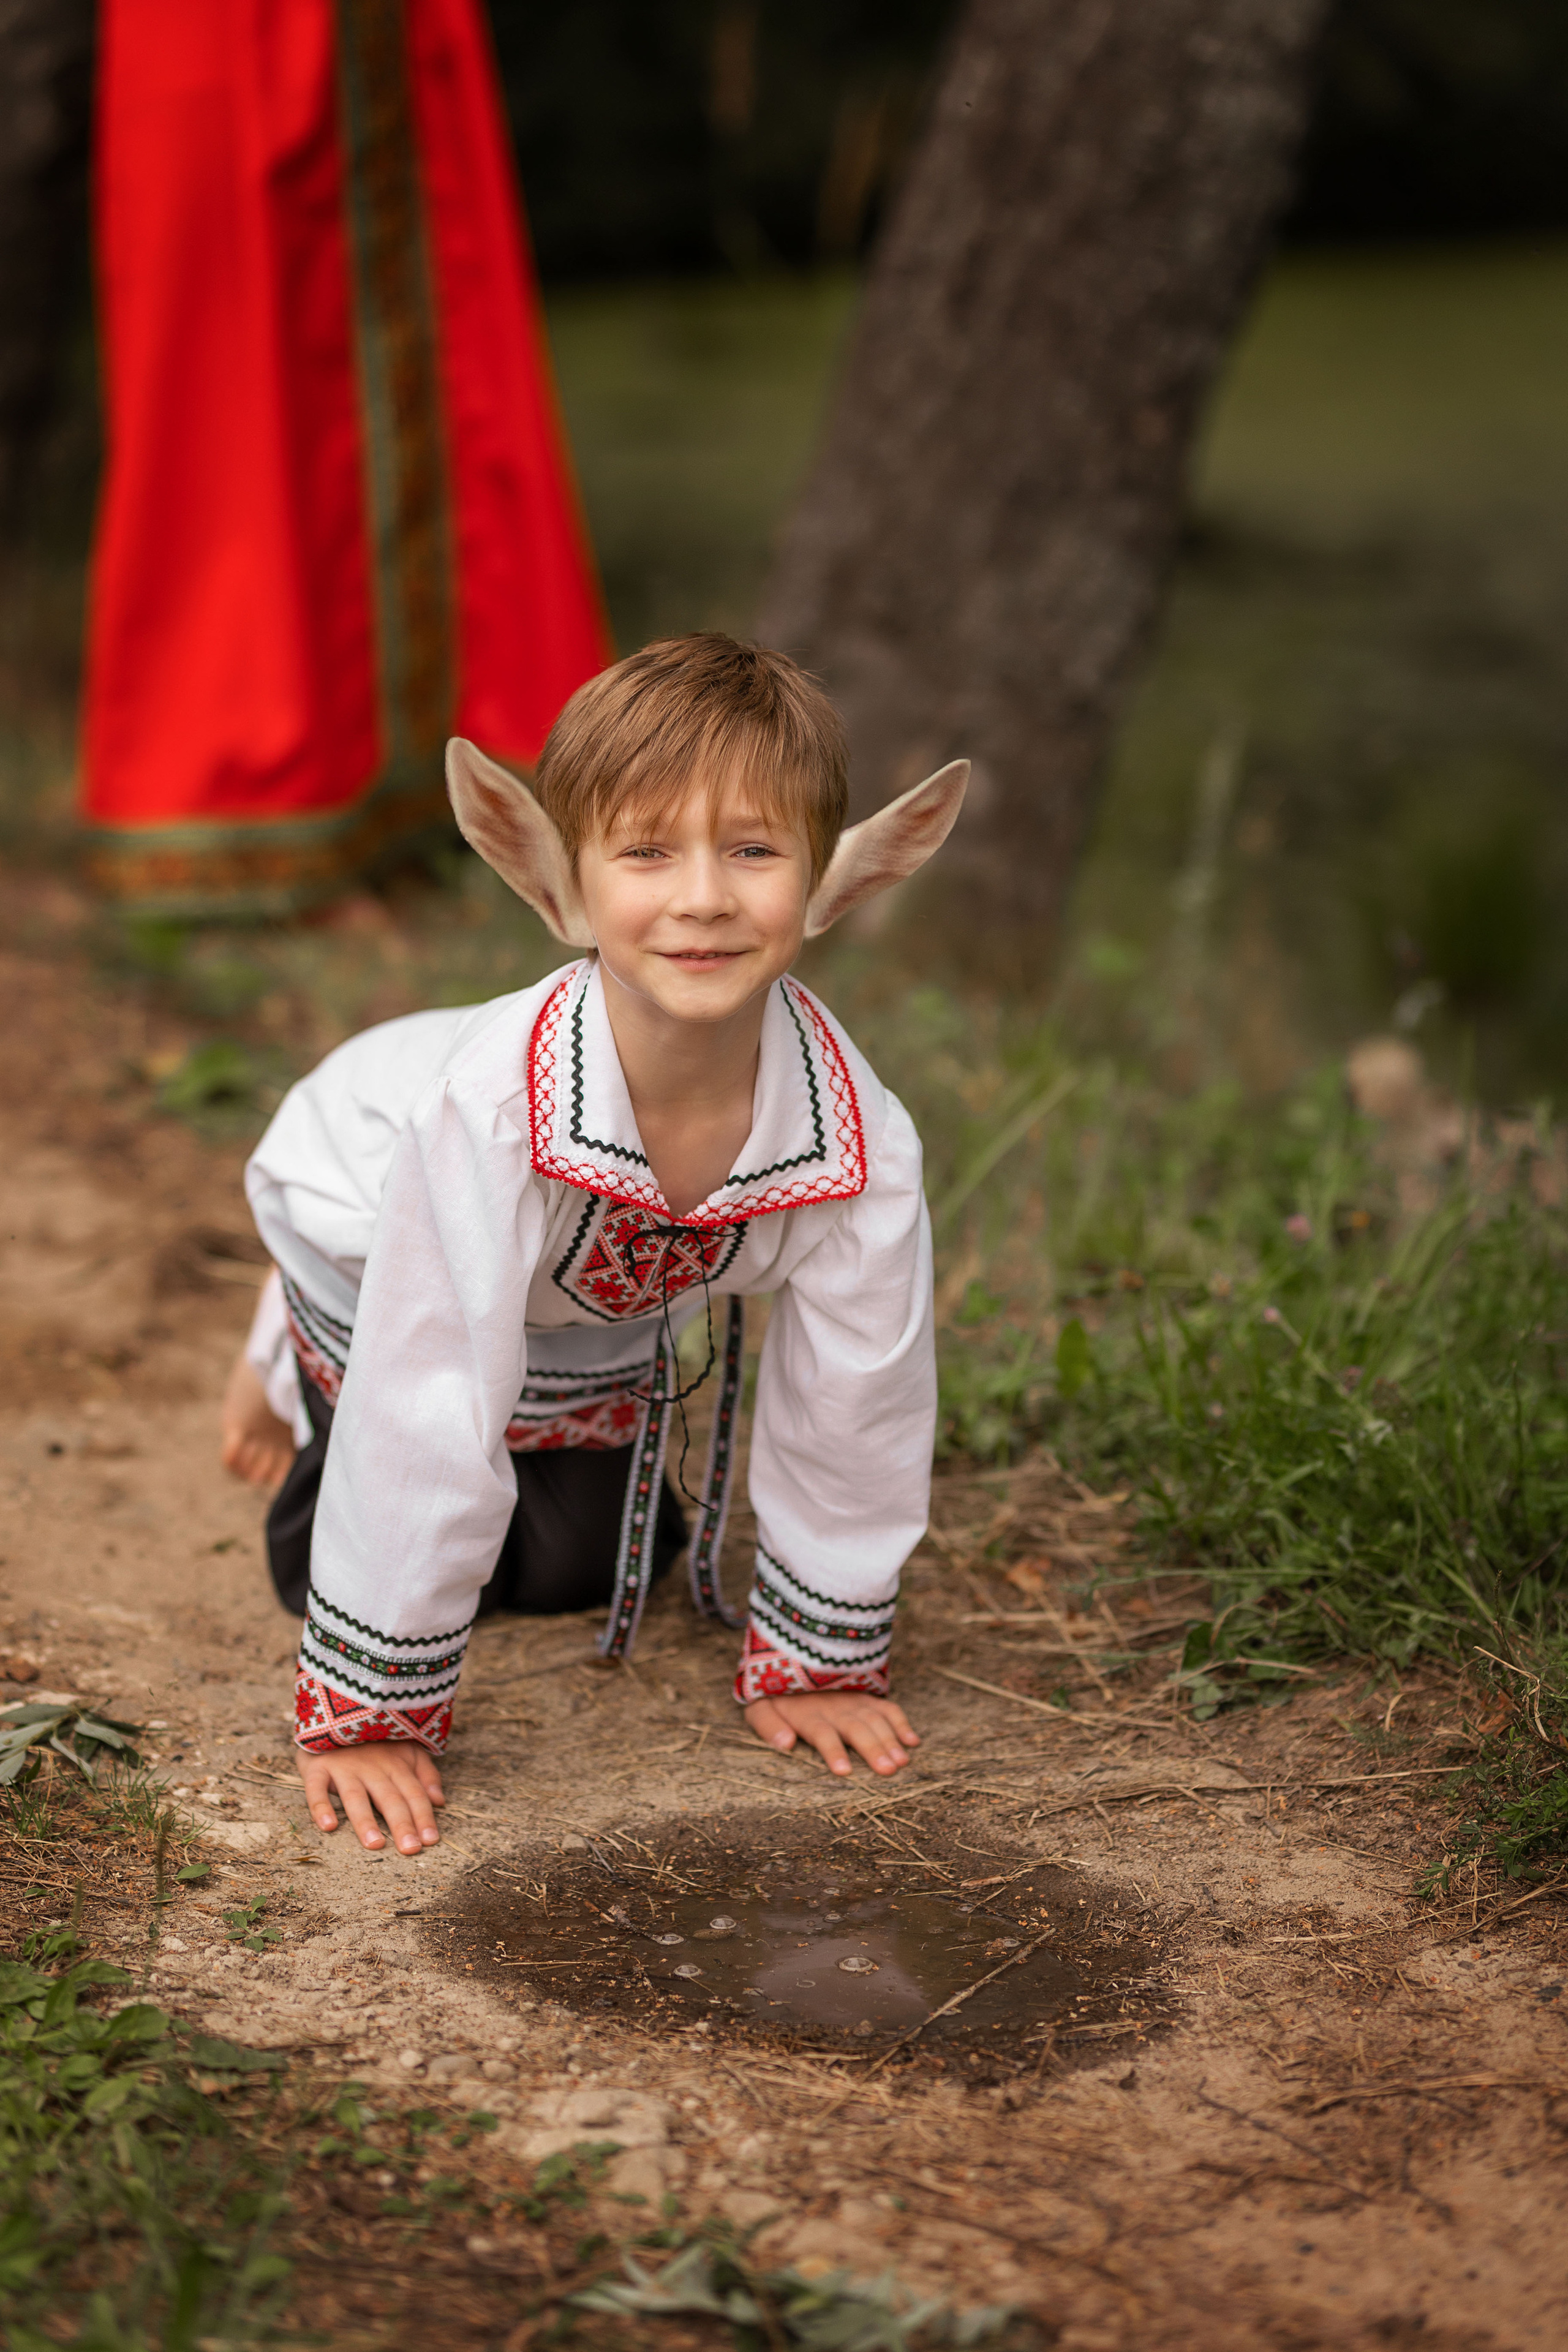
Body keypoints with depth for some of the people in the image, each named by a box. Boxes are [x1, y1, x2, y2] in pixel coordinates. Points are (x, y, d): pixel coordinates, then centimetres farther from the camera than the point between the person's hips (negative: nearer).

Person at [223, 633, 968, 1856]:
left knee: (578, 1566, 3)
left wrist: (820, 1655, -9)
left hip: (616, 1295, 3)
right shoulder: (493, 1106, -47)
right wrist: (370, 1709, -33)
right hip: (368, 1209, -3)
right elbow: (424, 1420, -41)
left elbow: (855, 1402, -20)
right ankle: (298, 1363, 23)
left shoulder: (858, 1134, -36)